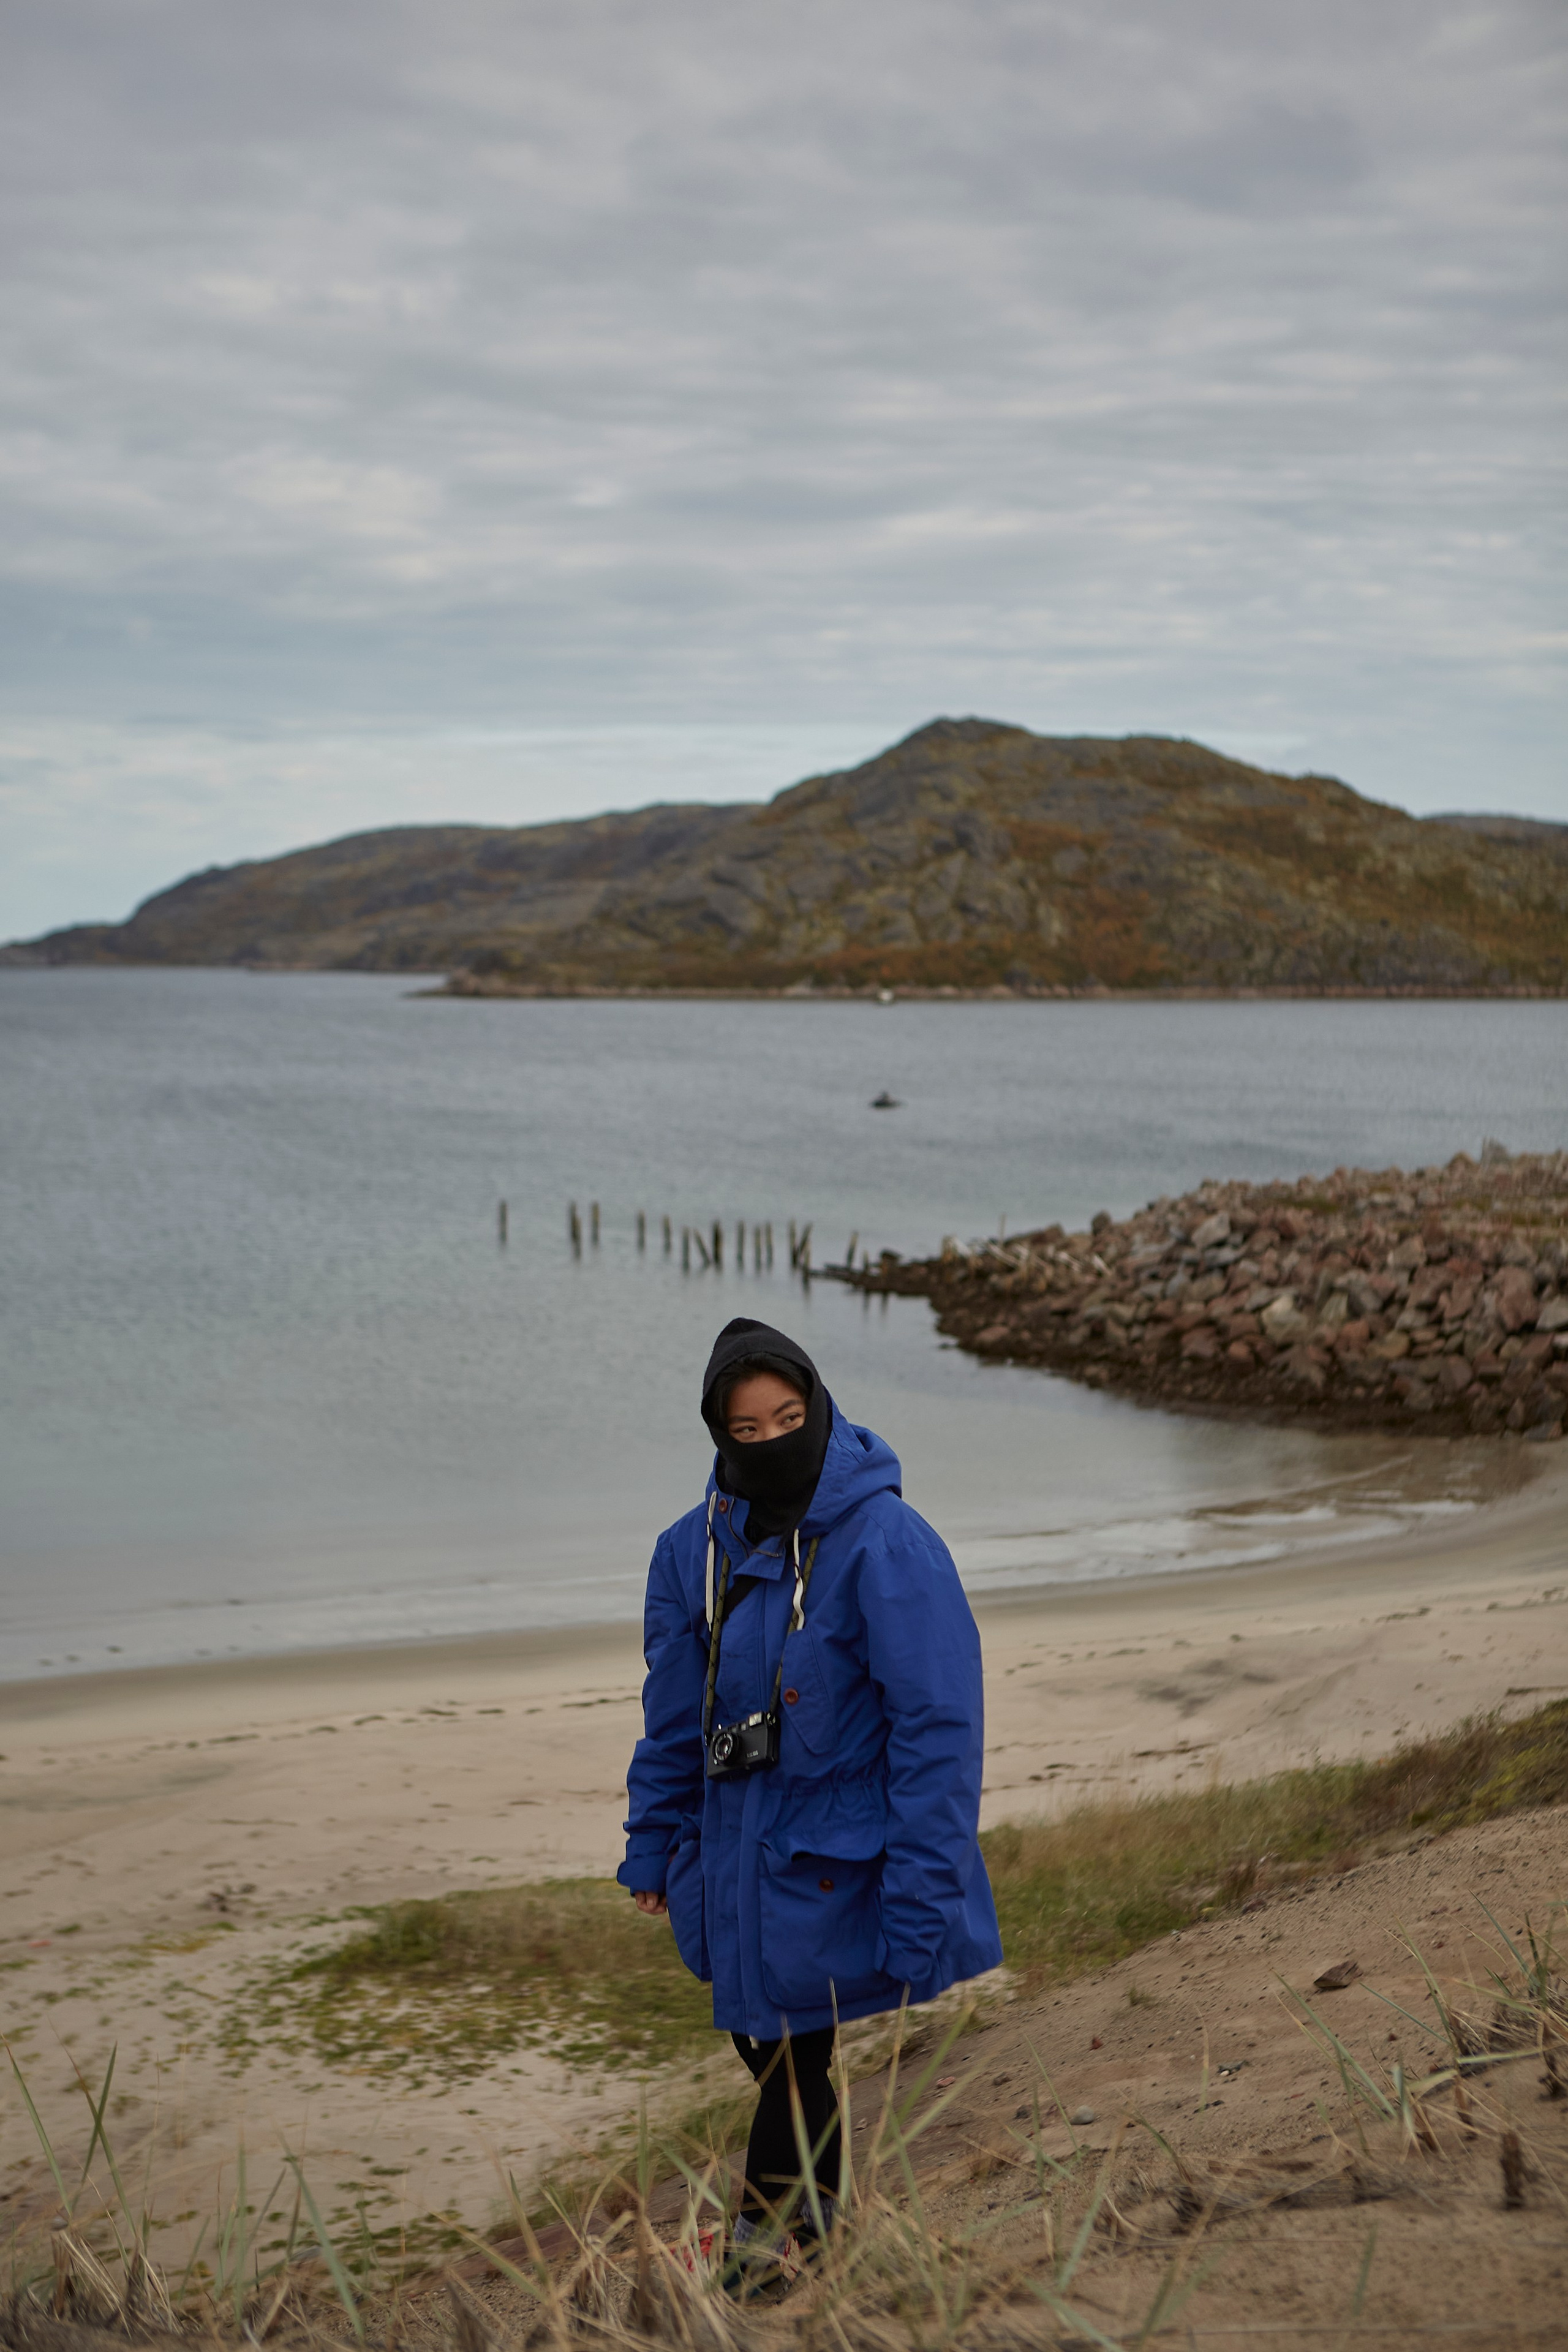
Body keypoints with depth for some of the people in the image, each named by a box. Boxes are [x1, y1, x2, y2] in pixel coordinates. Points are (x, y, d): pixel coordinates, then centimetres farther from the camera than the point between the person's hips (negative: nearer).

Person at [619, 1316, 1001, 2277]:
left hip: (841, 1868, -6)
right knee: (768, 2046, 16)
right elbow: (675, 1715, 12)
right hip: (740, 1865, 6)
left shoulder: (887, 1544, -17)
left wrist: (918, 1904, -19)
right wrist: (654, 1848, 12)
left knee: (801, 2065, -1)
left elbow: (938, 1729, -17)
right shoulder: (697, 1547, 1)